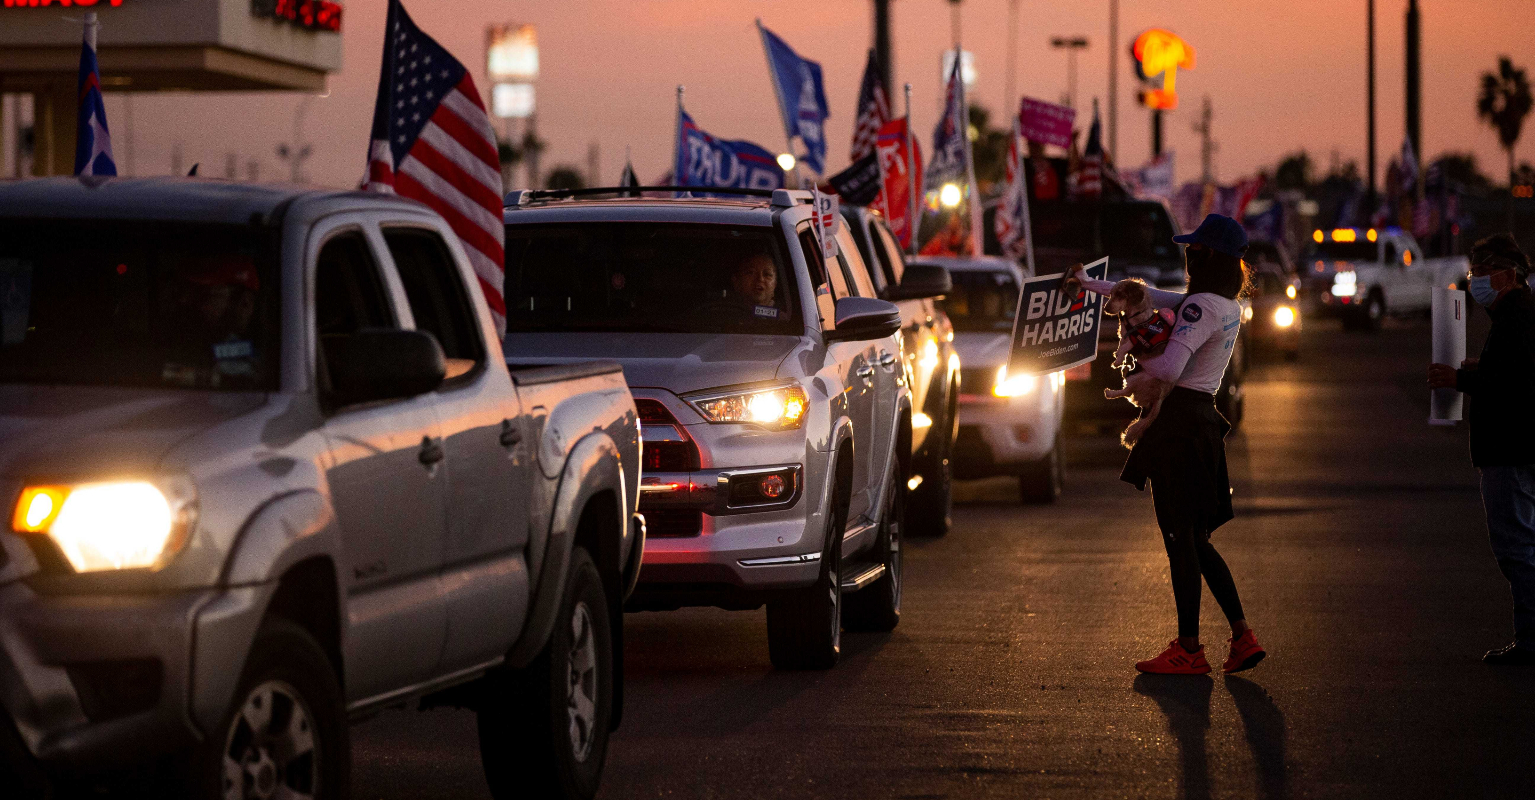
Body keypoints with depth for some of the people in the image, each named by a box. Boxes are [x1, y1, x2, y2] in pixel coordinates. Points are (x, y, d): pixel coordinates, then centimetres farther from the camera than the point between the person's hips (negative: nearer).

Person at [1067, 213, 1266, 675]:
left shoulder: (1202, 307, -16)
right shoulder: (1228, 305, 13)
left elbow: (1169, 370, -27)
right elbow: (1148, 295, 23)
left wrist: (1137, 357, -6)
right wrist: (1091, 285, 29)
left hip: (1180, 424, -9)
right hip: (1204, 422, 9)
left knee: (1179, 539, -3)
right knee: (1196, 541, 15)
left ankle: (1189, 650, 1)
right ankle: (1242, 637, 10)